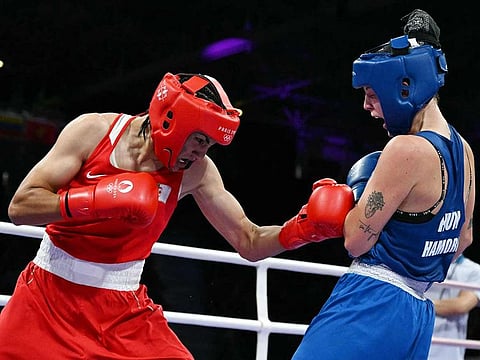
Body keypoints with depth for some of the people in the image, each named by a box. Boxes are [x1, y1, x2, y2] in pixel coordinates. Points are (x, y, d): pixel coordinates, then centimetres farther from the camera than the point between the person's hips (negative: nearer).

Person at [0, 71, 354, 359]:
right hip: (49, 296, -1)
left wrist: (305, 226, -17)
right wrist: (97, 200, -28)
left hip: (123, 308, 2)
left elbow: (250, 243, 1)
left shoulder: (196, 171, -6)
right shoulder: (93, 130, -11)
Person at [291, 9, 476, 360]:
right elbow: (463, 238, 23)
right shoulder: (462, 150, 10)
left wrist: (359, 188, 4)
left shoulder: (406, 149, -17)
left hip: (371, 309, -9)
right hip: (417, 316, 10)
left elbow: (357, 240, -13)